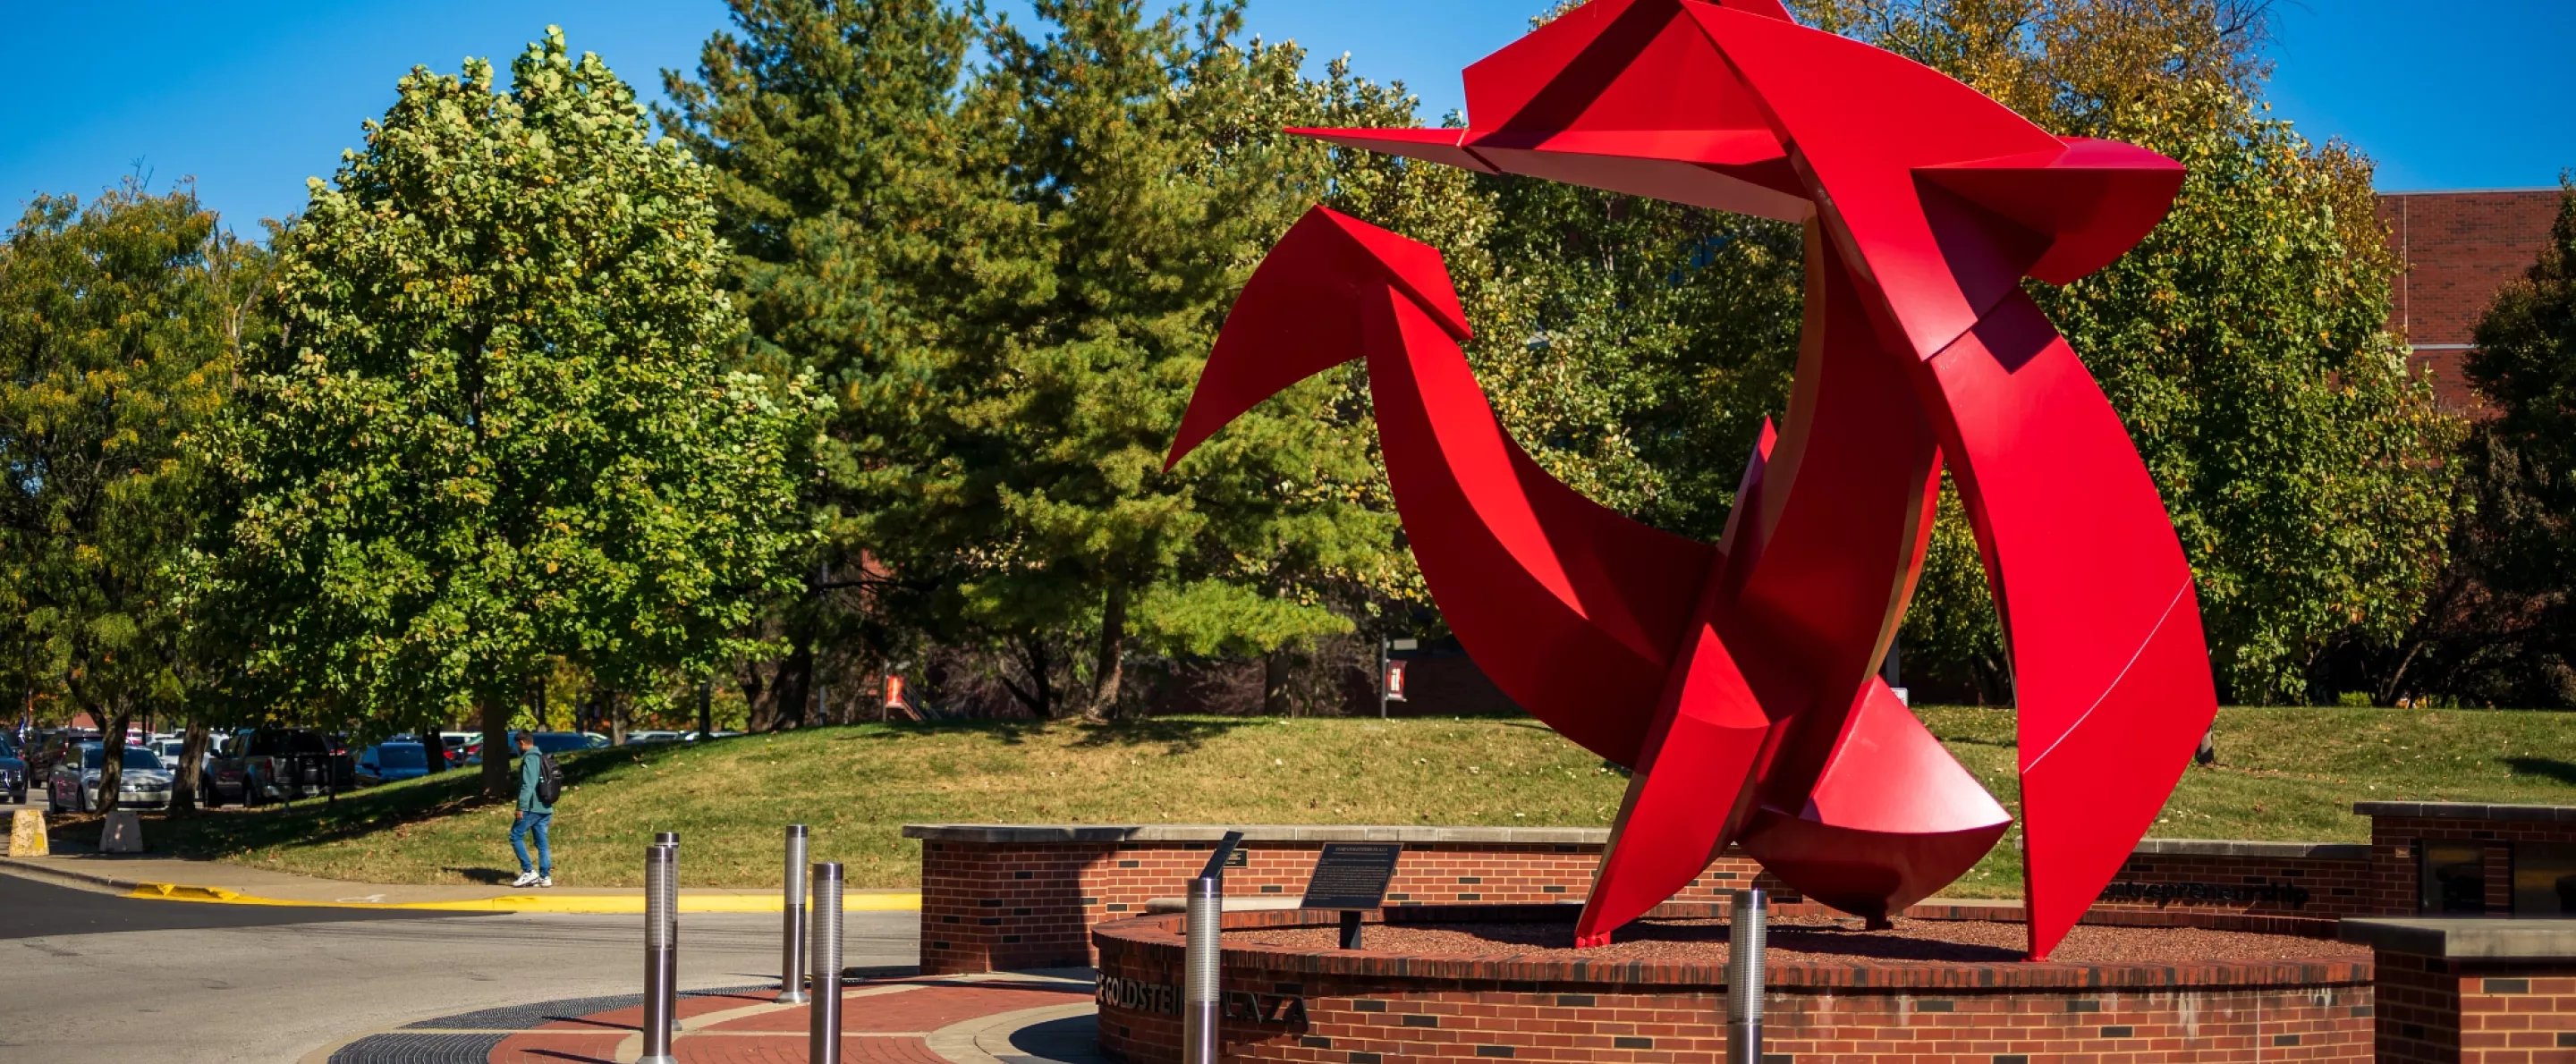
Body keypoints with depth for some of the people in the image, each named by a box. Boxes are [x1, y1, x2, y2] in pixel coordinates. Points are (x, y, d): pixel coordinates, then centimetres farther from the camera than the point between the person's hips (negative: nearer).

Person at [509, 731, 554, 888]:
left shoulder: (529, 759, -9)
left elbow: (527, 785, -19)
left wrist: (521, 807, -19)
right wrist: (550, 812, 22)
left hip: (532, 808, -9)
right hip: (545, 808, 9)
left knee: (516, 836, -1)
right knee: (542, 842, 8)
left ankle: (528, 871, -7)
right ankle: (545, 876, 5)